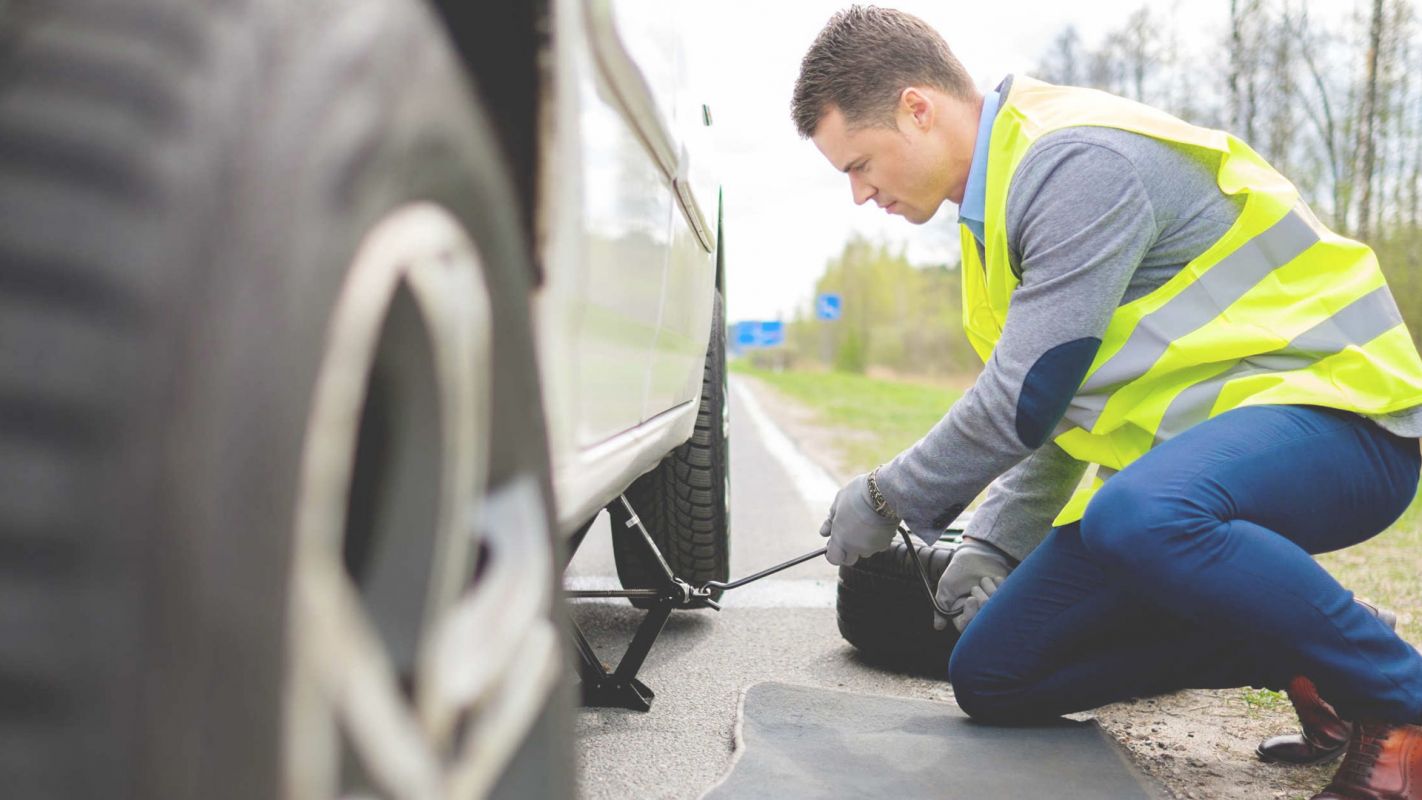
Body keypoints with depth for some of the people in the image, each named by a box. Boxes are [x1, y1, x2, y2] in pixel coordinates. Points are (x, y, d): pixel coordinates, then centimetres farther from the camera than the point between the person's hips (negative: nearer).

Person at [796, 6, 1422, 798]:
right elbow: (1055, 406, 21)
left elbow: (1026, 399, -22)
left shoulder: (1081, 164, -20)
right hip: (1187, 441, 10)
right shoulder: (1002, 195, 12)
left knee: (1140, 516, -43)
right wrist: (993, 542, 14)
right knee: (991, 677, 4)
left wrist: (887, 501, -7)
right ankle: (1302, 663, 10)